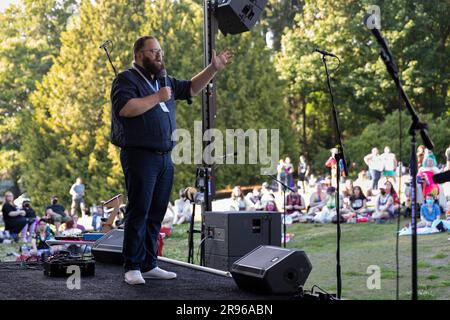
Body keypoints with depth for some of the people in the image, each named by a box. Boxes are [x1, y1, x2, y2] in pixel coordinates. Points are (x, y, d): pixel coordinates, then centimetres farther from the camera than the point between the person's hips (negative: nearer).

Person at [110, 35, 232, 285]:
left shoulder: (164, 81, 20)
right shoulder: (127, 79, -4)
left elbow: (191, 88, 28)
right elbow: (125, 108, -21)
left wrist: (213, 68, 17)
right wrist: (157, 98, -14)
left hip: (164, 158, 8)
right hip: (140, 155, -8)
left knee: (156, 214, 9)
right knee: (138, 212, -7)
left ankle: (149, 265, 15)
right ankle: (132, 267, -3)